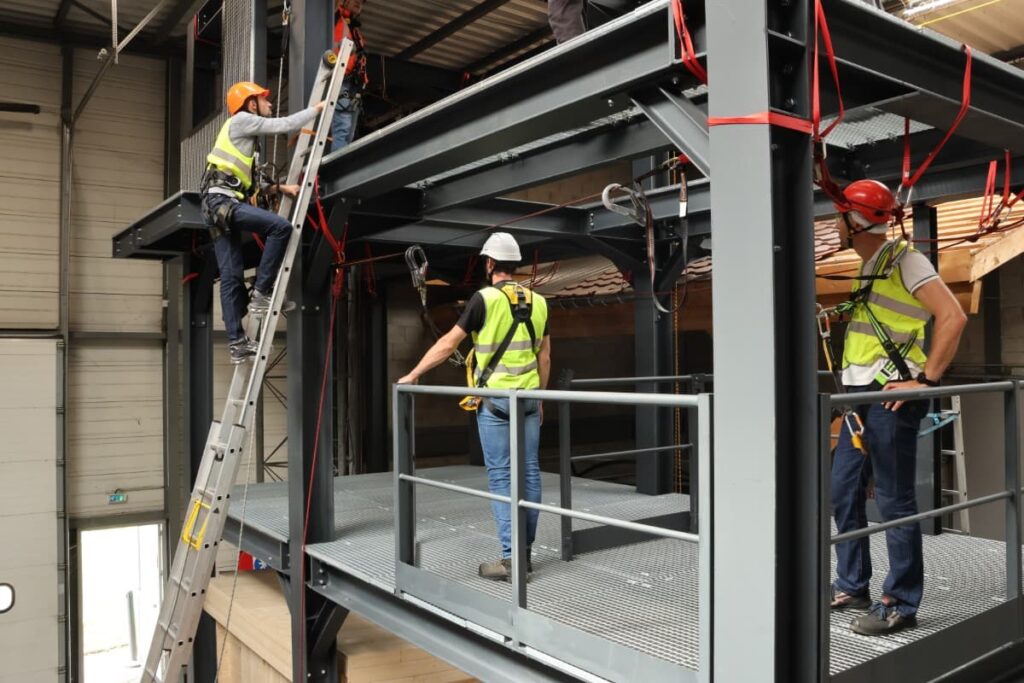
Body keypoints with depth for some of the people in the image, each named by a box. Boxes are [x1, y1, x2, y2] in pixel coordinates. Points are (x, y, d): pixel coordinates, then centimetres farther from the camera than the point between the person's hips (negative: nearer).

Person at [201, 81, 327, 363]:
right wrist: (318, 108, 9)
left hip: (220, 206, 10)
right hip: (223, 200, -10)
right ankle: (261, 292, -19)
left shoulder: (247, 138, 30)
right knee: (281, 226, -21)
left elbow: (250, 181, 23)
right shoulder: (241, 120, 3)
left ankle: (236, 342, 0)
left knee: (231, 276, 3)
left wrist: (281, 188, 11)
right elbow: (285, 125, -2)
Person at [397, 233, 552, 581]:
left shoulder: (485, 298, -9)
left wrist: (413, 374, 4)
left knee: (501, 477, -2)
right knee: (529, 473, 8)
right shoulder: (538, 302, 7)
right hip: (528, 399, 5)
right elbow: (544, 356, 11)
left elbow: (448, 344, -6)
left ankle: (511, 558, -3)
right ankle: (525, 552, 17)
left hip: (495, 400, -5)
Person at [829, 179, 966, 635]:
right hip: (862, 395, 9)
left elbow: (953, 317, -19)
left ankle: (901, 605, 9)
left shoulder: (903, 260, -10)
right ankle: (852, 587, 25)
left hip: (891, 397, -9)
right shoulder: (871, 265, 17)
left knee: (894, 501, -2)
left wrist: (926, 379, -19)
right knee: (842, 492, 13)